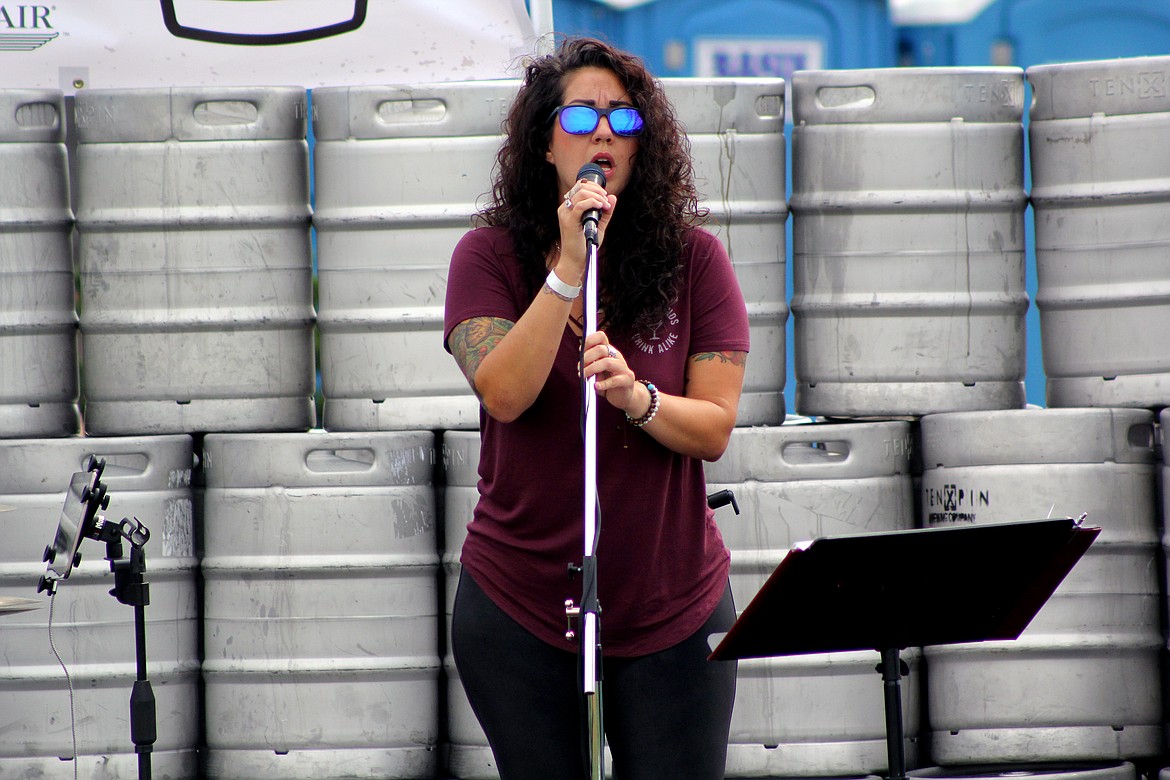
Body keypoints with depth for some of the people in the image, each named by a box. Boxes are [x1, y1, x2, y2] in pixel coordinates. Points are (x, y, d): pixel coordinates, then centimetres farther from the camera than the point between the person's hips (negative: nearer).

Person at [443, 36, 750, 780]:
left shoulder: (693, 259, 0)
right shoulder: (492, 256, -1)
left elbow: (714, 430, -6)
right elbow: (504, 394, -16)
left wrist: (637, 397, -26)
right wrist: (570, 267, -23)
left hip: (672, 607, 0)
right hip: (521, 606, 0)